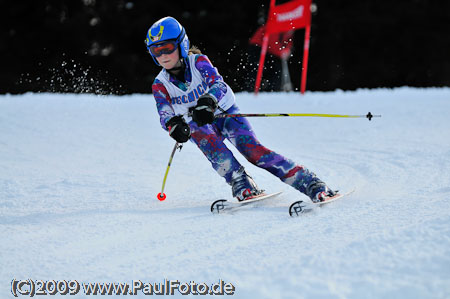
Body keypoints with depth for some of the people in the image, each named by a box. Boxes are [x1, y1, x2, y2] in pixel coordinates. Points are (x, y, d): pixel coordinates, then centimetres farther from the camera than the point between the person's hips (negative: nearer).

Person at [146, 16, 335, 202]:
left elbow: (218, 84, -30)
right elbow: (164, 115, -20)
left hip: (225, 112, -2)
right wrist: (174, 124, -45)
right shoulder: (160, 85, -7)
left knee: (250, 147, -24)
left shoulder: (198, 61, -14)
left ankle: (311, 183, -29)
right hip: (198, 125, 2)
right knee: (209, 141, -34)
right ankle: (240, 183, -41)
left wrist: (208, 101, -53)